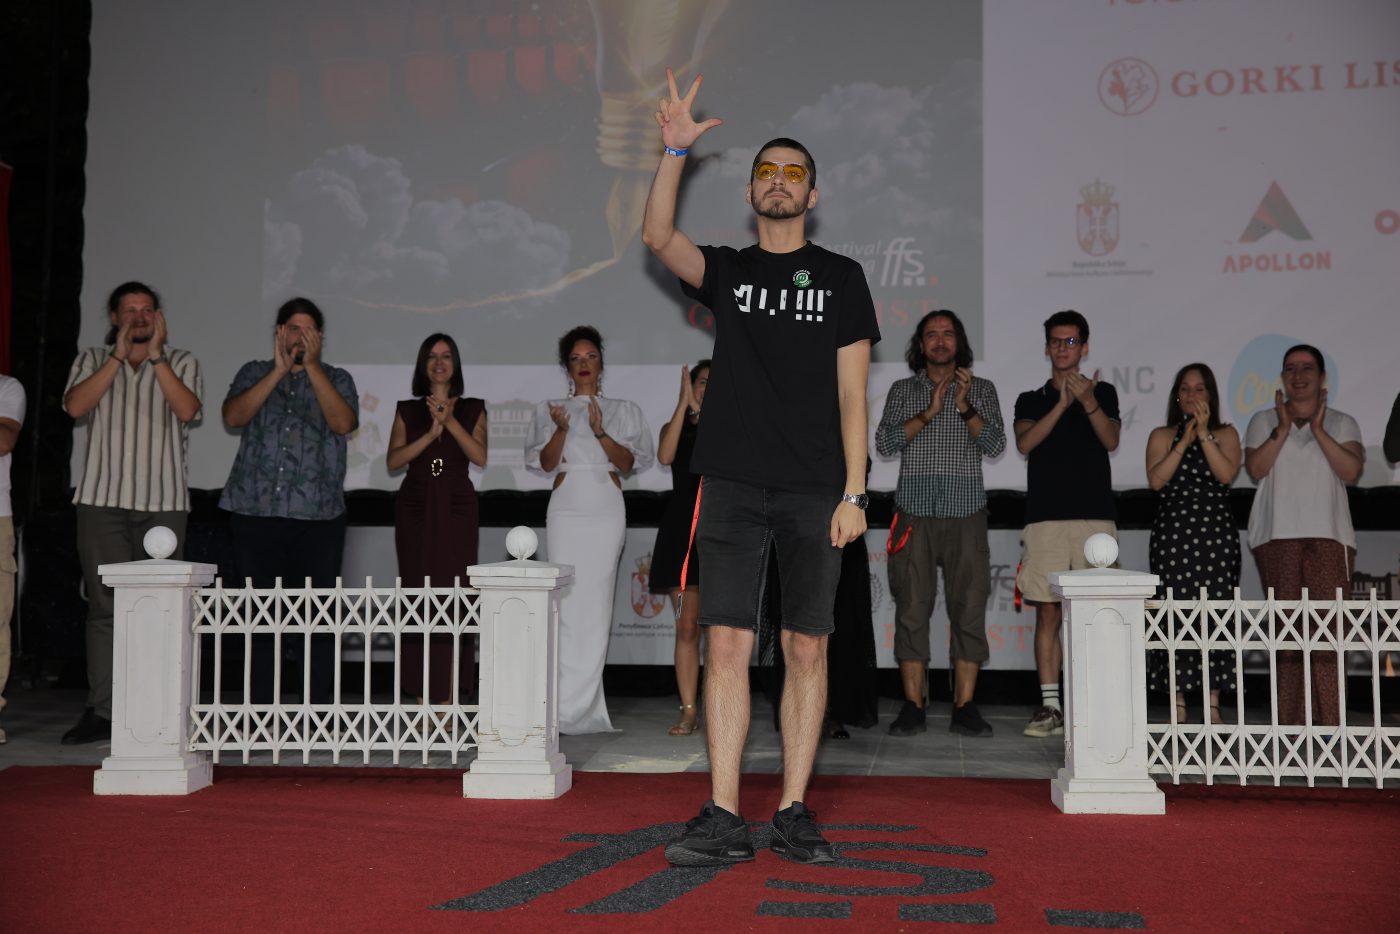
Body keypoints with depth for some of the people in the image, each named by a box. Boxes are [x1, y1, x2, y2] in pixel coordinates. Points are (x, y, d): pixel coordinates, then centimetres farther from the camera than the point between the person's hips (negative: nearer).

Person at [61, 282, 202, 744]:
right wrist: (118, 356, -8)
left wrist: (156, 356, -10)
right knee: (105, 607, -1)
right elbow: (75, 405, -4)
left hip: (164, 502, -1)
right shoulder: (92, 360, 14)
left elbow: (187, 410, -7)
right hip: (102, 499, 1)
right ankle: (101, 711, 3)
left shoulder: (181, 362, 11)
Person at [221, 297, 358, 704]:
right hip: (256, 512, 1)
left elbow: (343, 423, -8)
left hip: (318, 516, -1)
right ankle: (261, 708, 14)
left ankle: (318, 707, 5)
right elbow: (233, 416, -4)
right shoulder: (254, 373, 14)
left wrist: (311, 366, -8)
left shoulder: (336, 378, 11)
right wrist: (279, 370, -7)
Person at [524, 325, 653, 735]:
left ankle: (574, 707, -2)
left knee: (596, 601, -7)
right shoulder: (549, 410, 15)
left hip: (607, 509, 0)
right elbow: (545, 463, 6)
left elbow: (630, 463, 3)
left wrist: (601, 433, -12)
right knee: (568, 601, -8)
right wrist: (561, 429, -12)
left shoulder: (623, 410, 14)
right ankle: (582, 708, -4)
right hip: (566, 508, 0)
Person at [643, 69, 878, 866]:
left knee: (808, 650, 2)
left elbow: (852, 394, 3)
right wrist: (676, 152, -16)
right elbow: (658, 237, -6)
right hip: (734, 485, 1)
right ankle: (725, 819, 0)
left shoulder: (841, 277, 10)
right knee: (727, 645, -4)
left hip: (814, 492, 0)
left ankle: (795, 814, 10)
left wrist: (853, 493, -4)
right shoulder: (727, 270, 14)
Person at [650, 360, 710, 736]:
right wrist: (684, 403, -10)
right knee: (686, 626, 0)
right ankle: (689, 710, 4)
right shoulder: (677, 427, 13)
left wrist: (701, 410, -14)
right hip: (682, 530, 1)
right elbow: (665, 456, -9)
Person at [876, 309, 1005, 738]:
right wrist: (928, 413, -11)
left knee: (969, 607, -3)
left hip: (966, 512, 0)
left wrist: (965, 407, -14)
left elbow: (996, 444, 0)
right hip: (915, 512, 0)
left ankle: (964, 707, 2)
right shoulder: (903, 390, 13)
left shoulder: (981, 389, 12)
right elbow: (884, 442, 0)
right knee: (912, 609, -3)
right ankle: (913, 706, 3)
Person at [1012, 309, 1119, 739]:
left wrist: (1087, 401, -19)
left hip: (1095, 515, -1)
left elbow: (1110, 440, -3)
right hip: (1045, 517, 1)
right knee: (1048, 612, -2)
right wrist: (1062, 403, -12)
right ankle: (1050, 707, 1)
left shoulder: (1102, 392, 14)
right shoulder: (1031, 400, 16)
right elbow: (1025, 443, -3)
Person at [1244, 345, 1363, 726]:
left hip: (1329, 536, 0)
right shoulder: (1264, 420, 15)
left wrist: (1318, 430, -6)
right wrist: (1283, 429, -6)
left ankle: (1329, 724, -8)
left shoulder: (1342, 423, 14)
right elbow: (1255, 469, -1)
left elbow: (1352, 471, -3)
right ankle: (1288, 724, 2)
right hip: (1277, 536, 0)